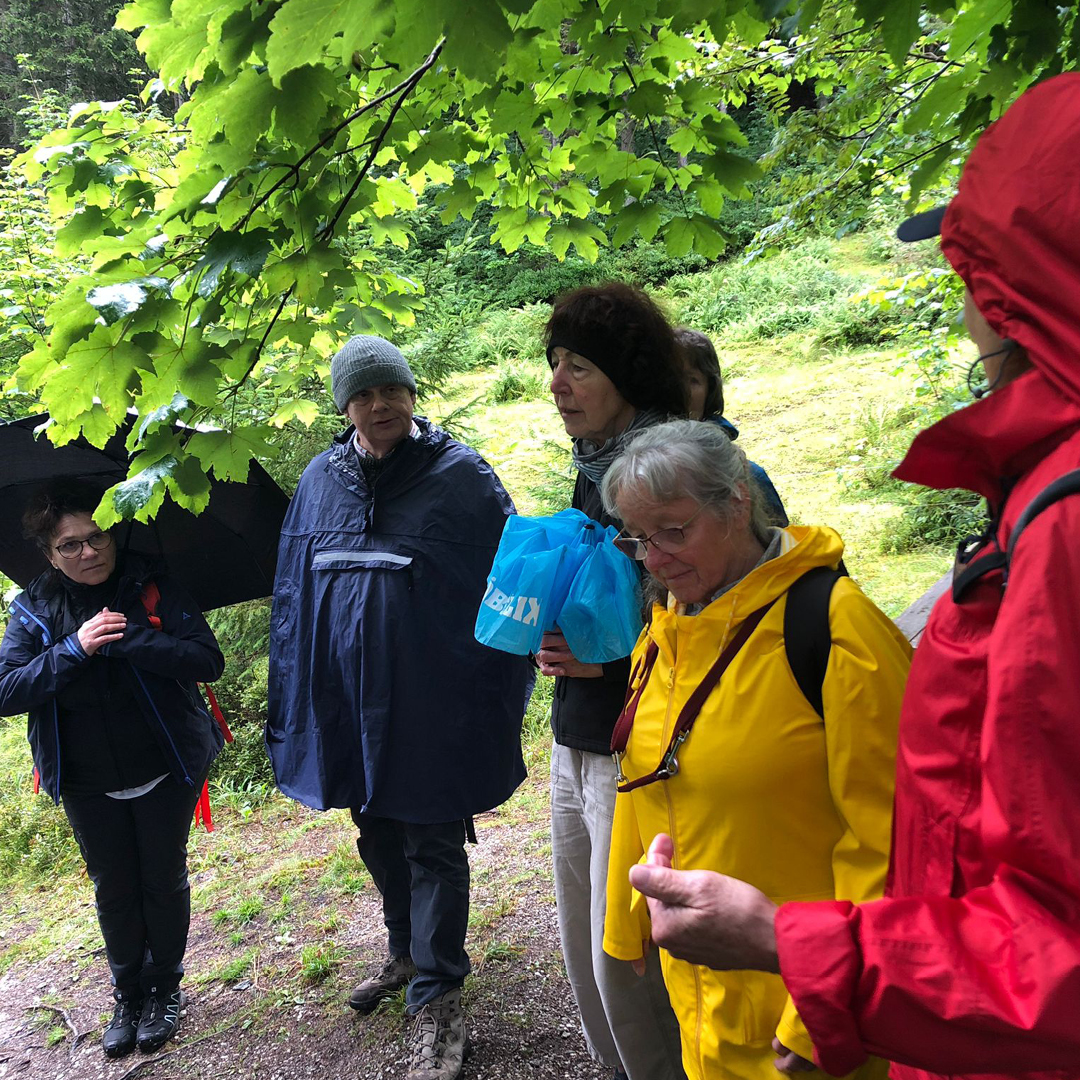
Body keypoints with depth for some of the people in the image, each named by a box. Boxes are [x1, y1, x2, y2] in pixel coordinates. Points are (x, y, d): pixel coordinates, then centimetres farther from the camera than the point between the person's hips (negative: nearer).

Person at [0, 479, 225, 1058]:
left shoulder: (153, 590, -10)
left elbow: (208, 660, -20)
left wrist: (129, 639, -30)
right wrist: (74, 650, -25)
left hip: (164, 772, -2)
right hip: (88, 786, 2)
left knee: (164, 881, 11)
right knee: (113, 890, 15)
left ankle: (163, 989, 32)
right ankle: (127, 995, 35)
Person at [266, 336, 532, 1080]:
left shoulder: (461, 475, -9)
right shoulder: (321, 480, 5)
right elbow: (292, 595, 12)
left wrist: (500, 699, -12)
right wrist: (293, 703, 11)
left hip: (432, 709, -5)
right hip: (349, 706, 6)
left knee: (433, 850, 5)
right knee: (379, 838, 22)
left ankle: (437, 998, 20)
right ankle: (408, 953, 45)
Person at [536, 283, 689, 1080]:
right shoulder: (592, 469, 11)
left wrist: (613, 657, -23)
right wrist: (550, 639, 3)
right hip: (577, 742, 9)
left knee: (624, 957, 2)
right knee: (585, 946, 20)